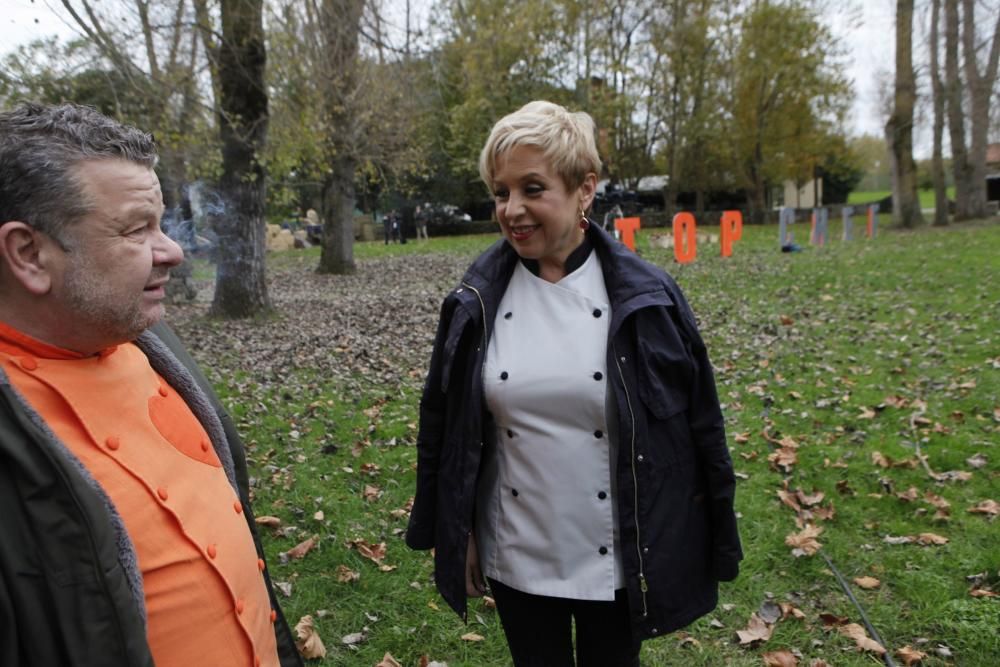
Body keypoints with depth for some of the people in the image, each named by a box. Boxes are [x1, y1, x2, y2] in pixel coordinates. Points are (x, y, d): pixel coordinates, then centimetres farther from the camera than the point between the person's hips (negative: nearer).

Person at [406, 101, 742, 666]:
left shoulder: (645, 296, -12)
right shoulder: (478, 302, -7)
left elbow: (700, 427, -6)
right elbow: (444, 425, 1)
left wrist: (715, 549, -2)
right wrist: (452, 536, 5)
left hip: (615, 559, -1)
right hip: (515, 558, 2)